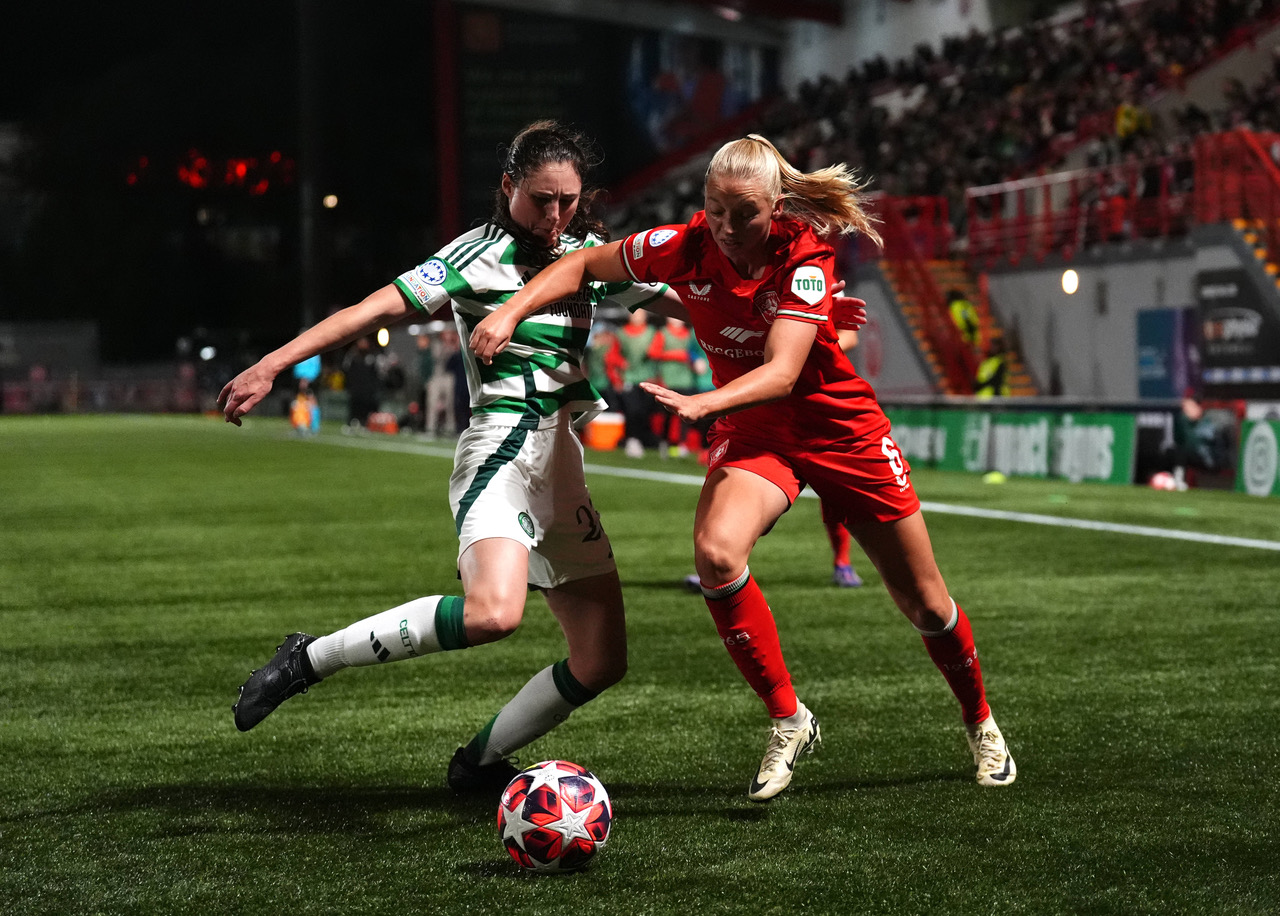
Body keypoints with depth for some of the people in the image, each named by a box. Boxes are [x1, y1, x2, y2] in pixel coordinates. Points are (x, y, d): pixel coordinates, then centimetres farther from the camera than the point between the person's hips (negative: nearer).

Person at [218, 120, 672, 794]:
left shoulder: (591, 254, 13)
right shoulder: (482, 253, -7)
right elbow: (378, 309, -16)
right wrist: (272, 364, -25)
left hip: (562, 461, 8)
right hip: (502, 450, -8)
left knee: (601, 661, 5)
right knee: (494, 611, -34)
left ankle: (479, 762, 23)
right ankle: (308, 661, -19)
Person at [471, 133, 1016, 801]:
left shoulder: (804, 256, -26)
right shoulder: (684, 246, -17)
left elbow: (782, 373, -37)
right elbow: (583, 265, -3)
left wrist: (702, 404, -54)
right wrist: (511, 312, -18)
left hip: (840, 426, -2)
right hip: (750, 430, 2)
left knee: (924, 603, 7)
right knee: (716, 553, -30)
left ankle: (980, 721, 38)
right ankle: (788, 720, -12)